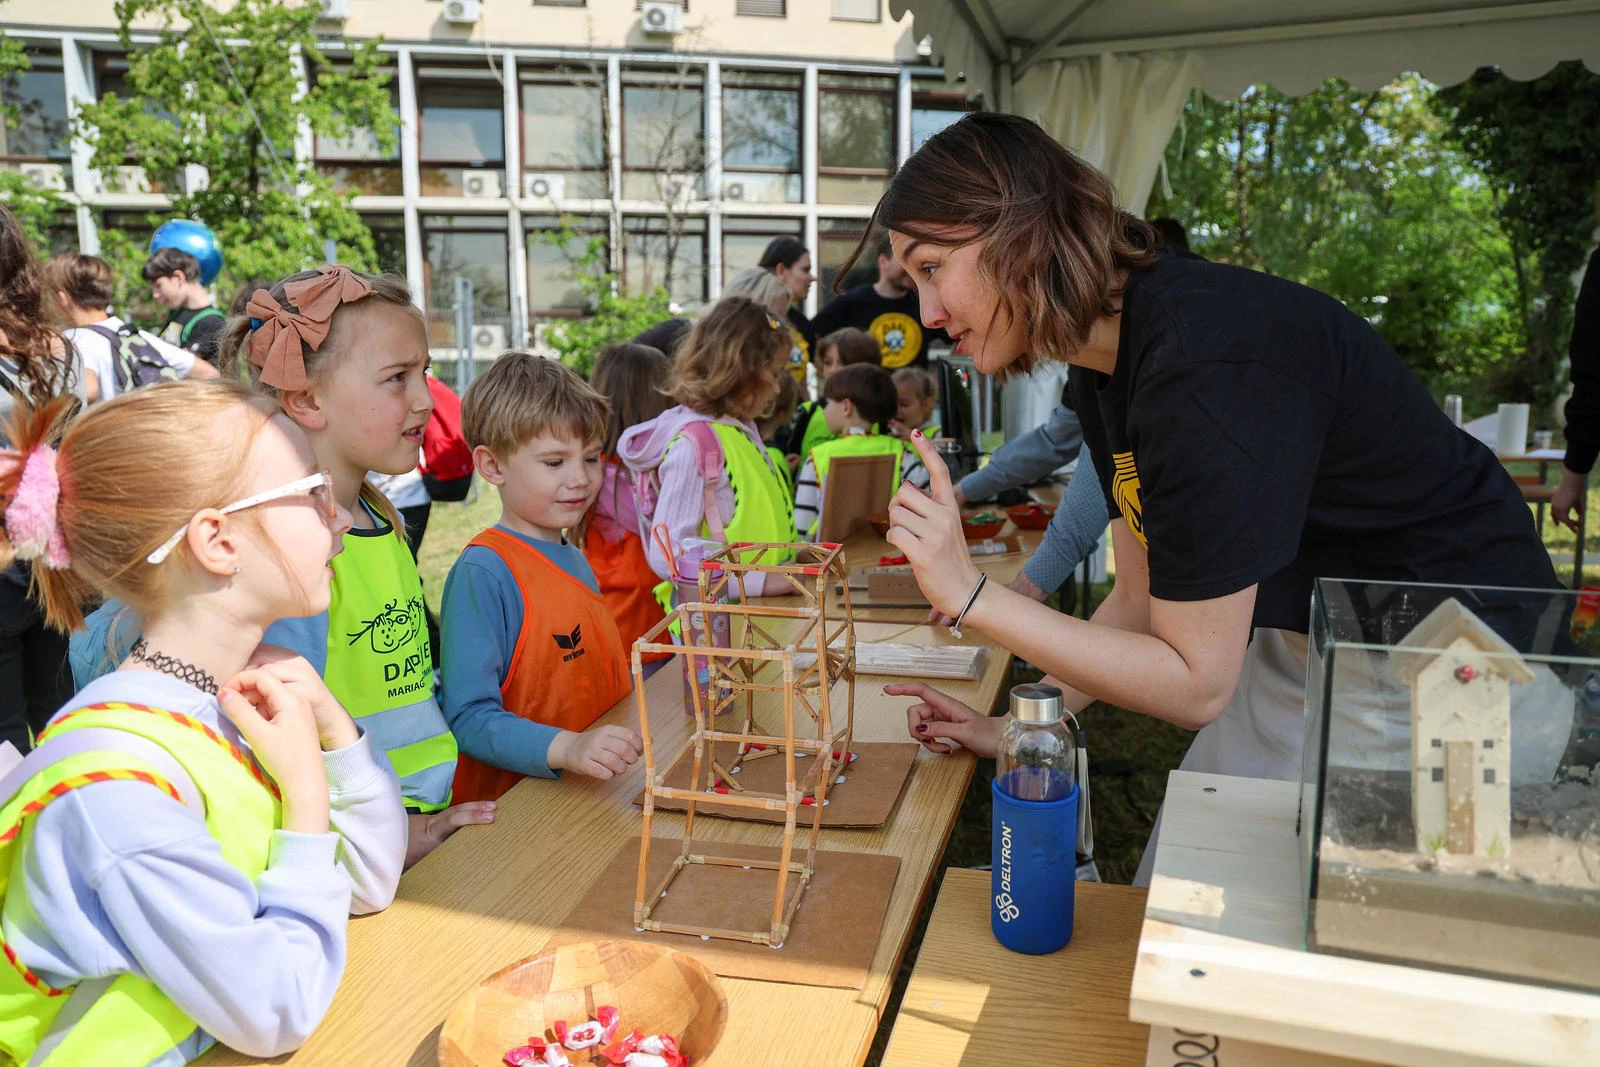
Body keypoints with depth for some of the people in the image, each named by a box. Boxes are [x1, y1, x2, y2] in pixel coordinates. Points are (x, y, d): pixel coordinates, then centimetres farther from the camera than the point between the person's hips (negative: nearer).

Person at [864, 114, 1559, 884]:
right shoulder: (1106, 365, -2)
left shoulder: (1202, 366, -32)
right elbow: (1143, 599, 4)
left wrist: (969, 595, -28)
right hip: (1299, 640, 8)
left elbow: (1196, 684, -27)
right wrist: (1010, 730, 0)